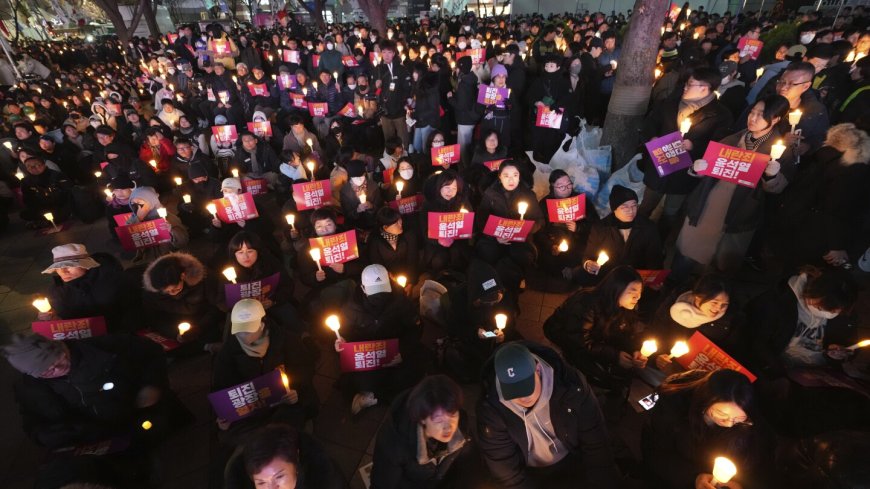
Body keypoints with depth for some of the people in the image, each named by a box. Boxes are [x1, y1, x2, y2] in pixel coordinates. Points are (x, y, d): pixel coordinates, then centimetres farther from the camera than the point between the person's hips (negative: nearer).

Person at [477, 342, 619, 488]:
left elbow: (596, 444, -11)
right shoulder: (491, 408, -24)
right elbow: (506, 471, -15)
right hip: (529, 473, -1)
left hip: (574, 461, 1)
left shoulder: (571, 385, -23)